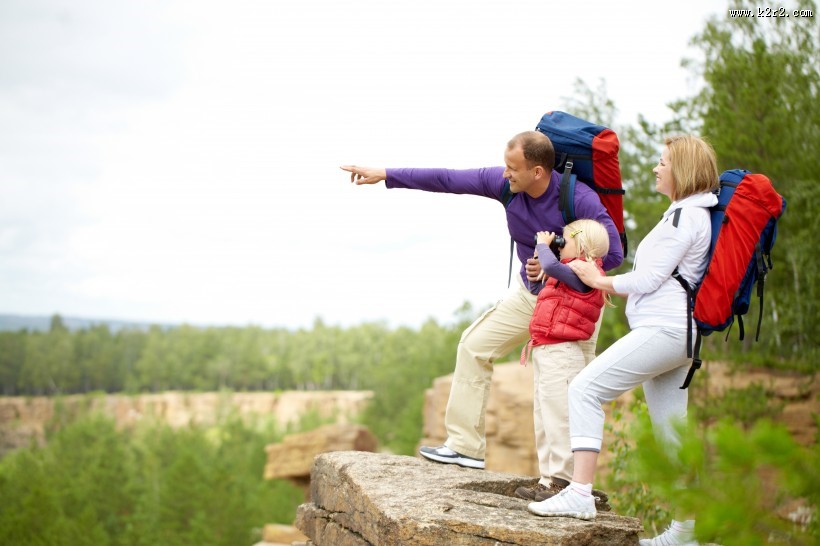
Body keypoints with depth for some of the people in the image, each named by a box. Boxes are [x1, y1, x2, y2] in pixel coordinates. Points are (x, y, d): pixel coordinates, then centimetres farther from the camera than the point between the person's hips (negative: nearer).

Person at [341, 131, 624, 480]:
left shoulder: (579, 199, -28)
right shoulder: (505, 183, -13)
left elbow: (613, 254, -27)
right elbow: (448, 180, -8)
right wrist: (385, 175, -7)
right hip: (528, 293, 6)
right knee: (475, 345, 4)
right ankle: (465, 446, 10)